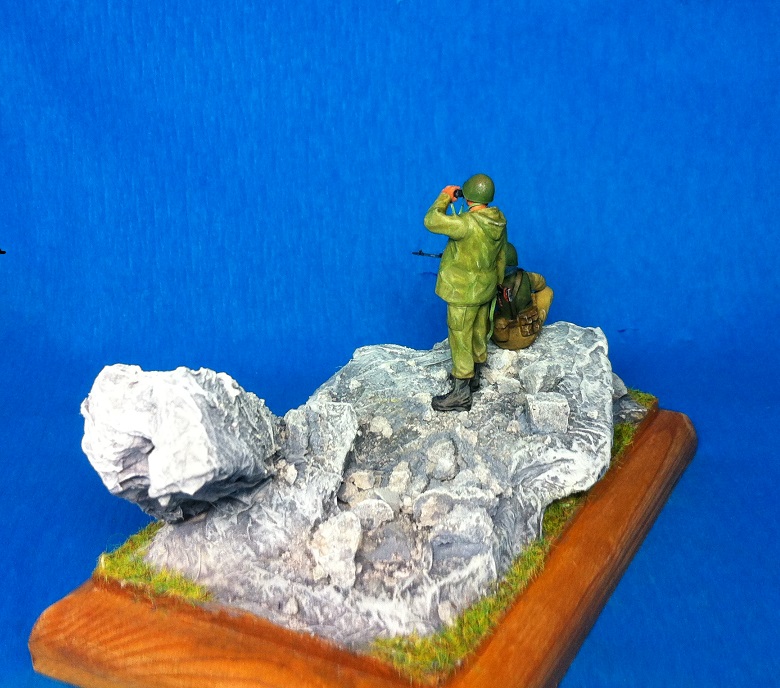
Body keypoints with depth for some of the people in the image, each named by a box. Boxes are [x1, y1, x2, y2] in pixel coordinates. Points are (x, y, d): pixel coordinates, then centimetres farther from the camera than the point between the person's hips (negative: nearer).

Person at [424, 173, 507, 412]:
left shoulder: (467, 223, -28)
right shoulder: (499, 222, -1)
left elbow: (431, 221, -29)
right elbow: (501, 257, 10)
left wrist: (445, 197, -14)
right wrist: (496, 285, 23)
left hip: (464, 293, -8)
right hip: (485, 290, 8)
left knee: (460, 338, 1)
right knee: (478, 333, 22)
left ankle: (461, 394, 8)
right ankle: (474, 377, 41)